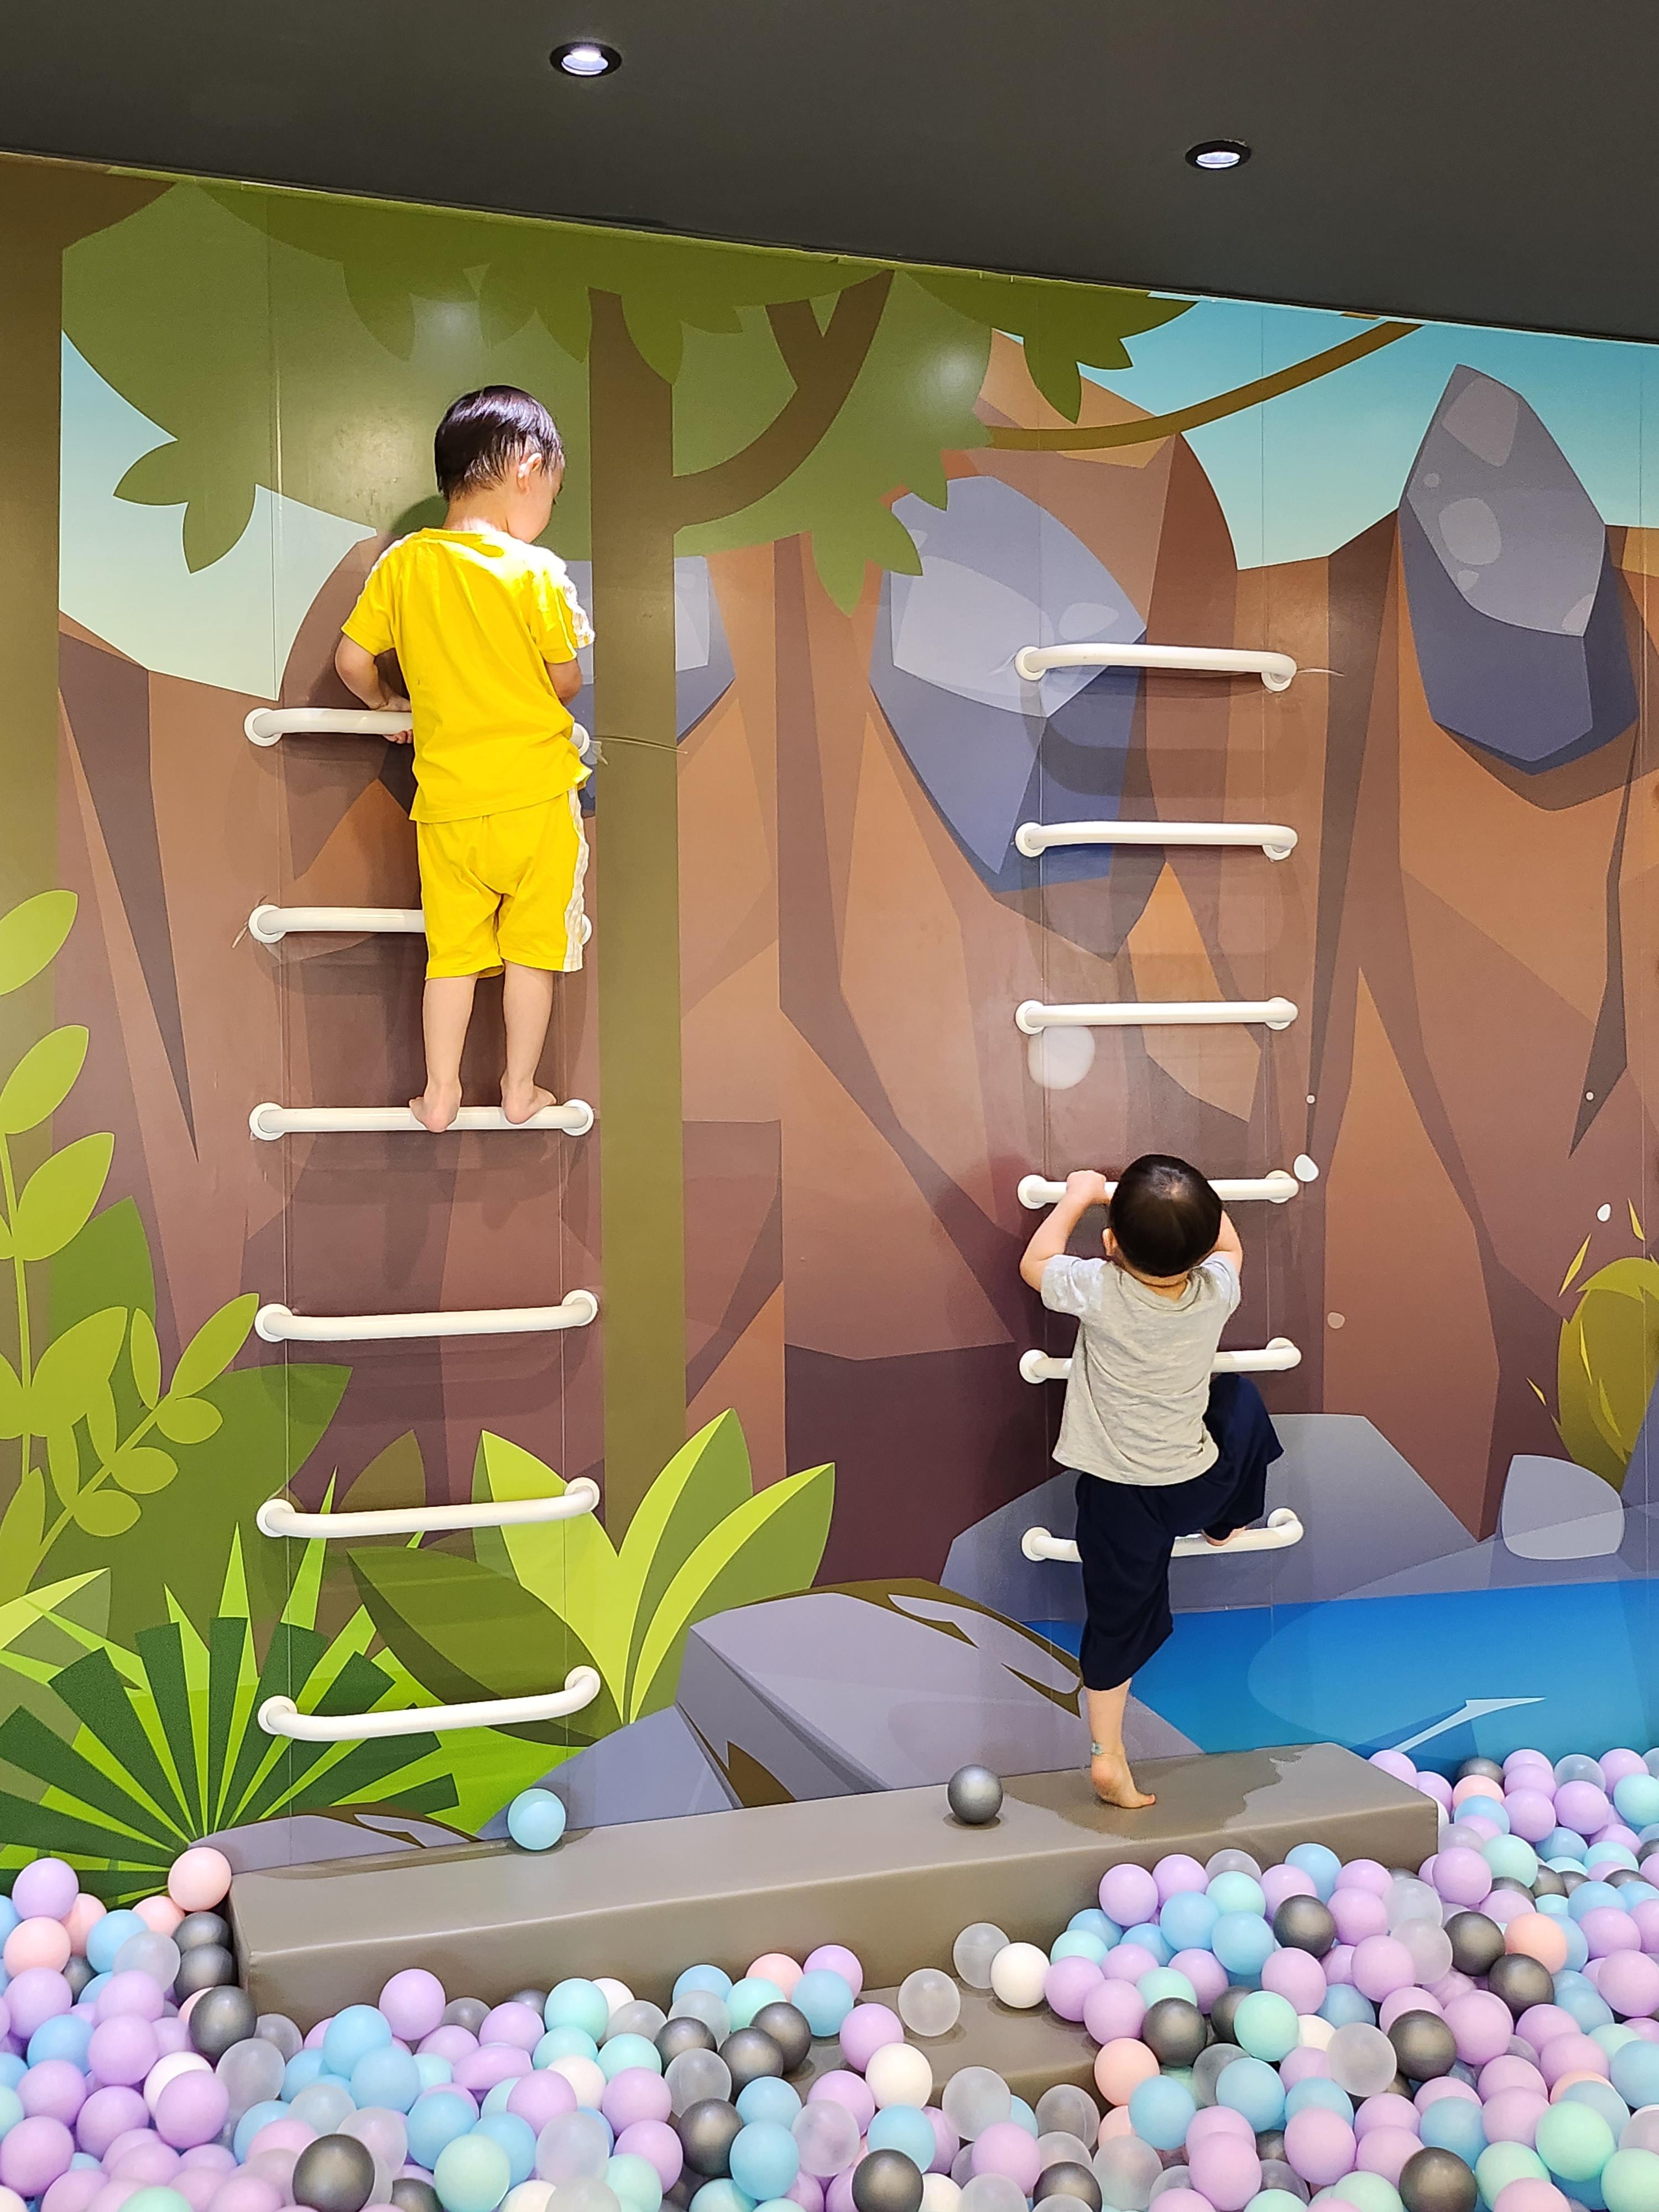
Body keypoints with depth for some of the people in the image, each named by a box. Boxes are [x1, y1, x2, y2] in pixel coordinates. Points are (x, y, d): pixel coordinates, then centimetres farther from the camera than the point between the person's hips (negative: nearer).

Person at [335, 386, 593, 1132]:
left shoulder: (400, 564, -2)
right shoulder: (538, 572, -11)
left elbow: (351, 662, 2)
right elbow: (568, 683, -5)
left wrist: (388, 704, 22)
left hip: (447, 797, 3)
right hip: (537, 790, -3)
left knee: (451, 951, 14)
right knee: (532, 949, 11)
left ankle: (440, 1094, 19)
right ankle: (520, 1089, 20)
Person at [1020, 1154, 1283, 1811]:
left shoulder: (1099, 1291, -24)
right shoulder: (1216, 1291, -17)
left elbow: (1036, 1264, -2)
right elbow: (1229, 1246, 9)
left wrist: (1079, 1196, 7)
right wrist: (1191, 1207, 17)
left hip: (1117, 1496, -1)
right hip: (1199, 1487, 2)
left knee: (1118, 1619, 13)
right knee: (1242, 1396, 30)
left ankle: (1108, 1755, 14)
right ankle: (1230, 1525, 50)